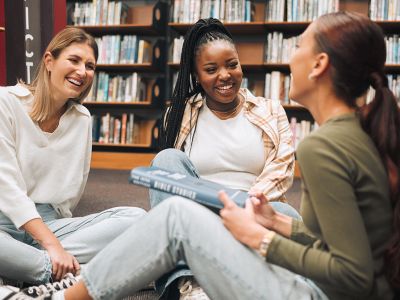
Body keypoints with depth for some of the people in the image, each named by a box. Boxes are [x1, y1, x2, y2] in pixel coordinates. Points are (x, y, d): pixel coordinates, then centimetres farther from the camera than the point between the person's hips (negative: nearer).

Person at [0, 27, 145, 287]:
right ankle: (58, 270, -23)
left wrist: (56, 246, 2)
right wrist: (51, 243, -20)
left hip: (50, 222, 5)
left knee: (136, 217, -19)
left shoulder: (82, 119, 9)